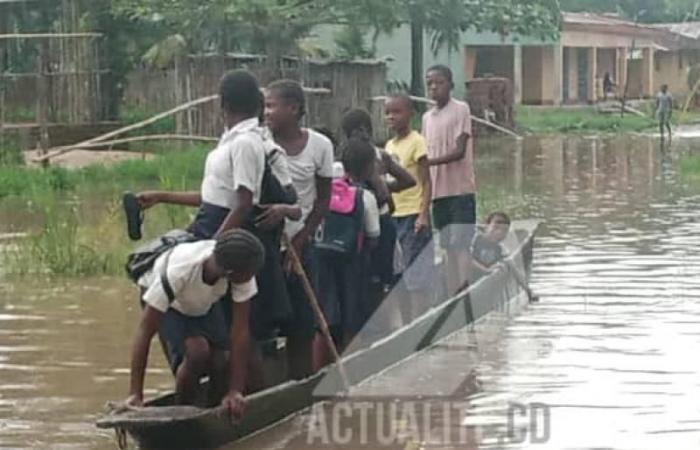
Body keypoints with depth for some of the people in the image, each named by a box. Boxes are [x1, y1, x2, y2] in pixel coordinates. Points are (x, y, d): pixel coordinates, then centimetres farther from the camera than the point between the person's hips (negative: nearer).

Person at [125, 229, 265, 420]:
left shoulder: (241, 271, -34)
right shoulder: (177, 271, -44)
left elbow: (240, 331, -30)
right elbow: (145, 331, -40)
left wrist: (235, 391, -32)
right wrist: (135, 394, -43)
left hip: (206, 301, 4)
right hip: (168, 303, -3)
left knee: (219, 363, -14)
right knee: (197, 352, -27)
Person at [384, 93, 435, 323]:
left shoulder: (416, 141, -7)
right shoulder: (389, 145, 14)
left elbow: (426, 182, -11)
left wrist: (423, 214, -19)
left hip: (413, 215, -8)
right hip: (393, 216, 8)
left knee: (417, 277, -6)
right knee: (399, 278, 10)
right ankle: (406, 325, 17)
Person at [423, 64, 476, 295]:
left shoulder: (460, 109, -5)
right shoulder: (427, 117, 15)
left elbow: (459, 151, -14)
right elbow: (429, 154, 15)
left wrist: (429, 161, -25)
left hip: (460, 190, -6)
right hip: (438, 191, 6)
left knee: (460, 246, -10)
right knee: (448, 248, 8)